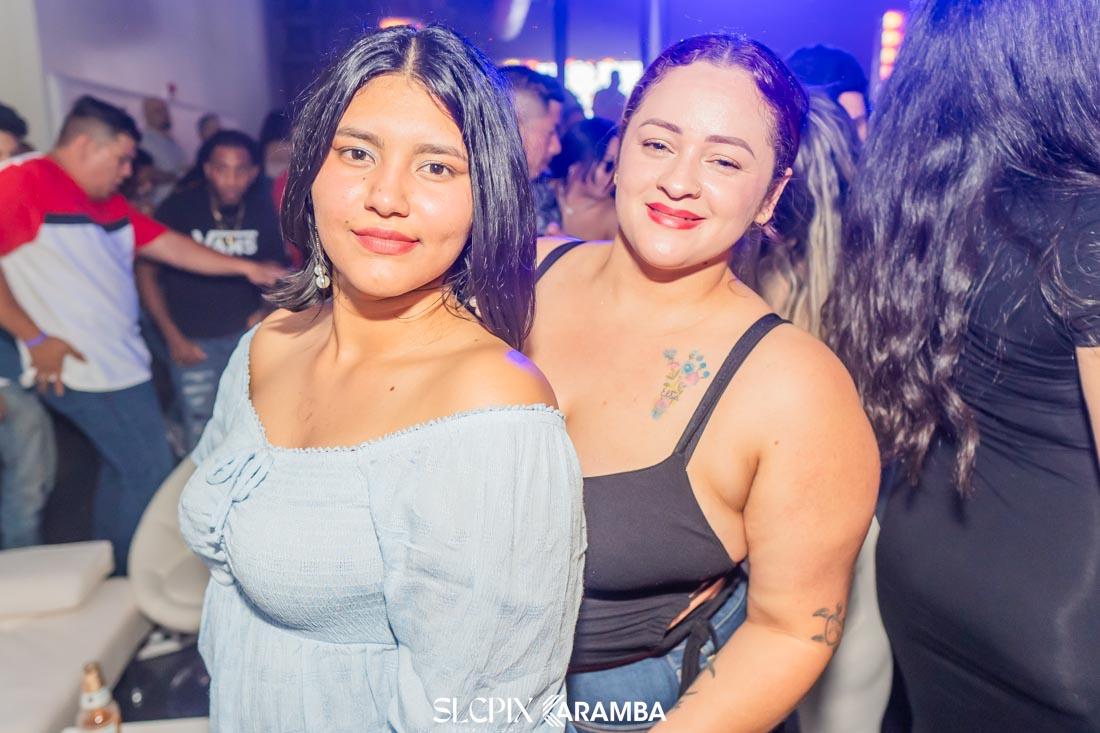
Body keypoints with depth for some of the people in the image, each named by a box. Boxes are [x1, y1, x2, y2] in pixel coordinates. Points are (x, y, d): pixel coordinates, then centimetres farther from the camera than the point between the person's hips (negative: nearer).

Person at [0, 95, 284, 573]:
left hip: (120, 363, 9)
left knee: (124, 472, 17)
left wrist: (246, 268, 11)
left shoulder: (108, 202, 15)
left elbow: (171, 247, 16)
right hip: (81, 370, -9)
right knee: (149, 476, -3)